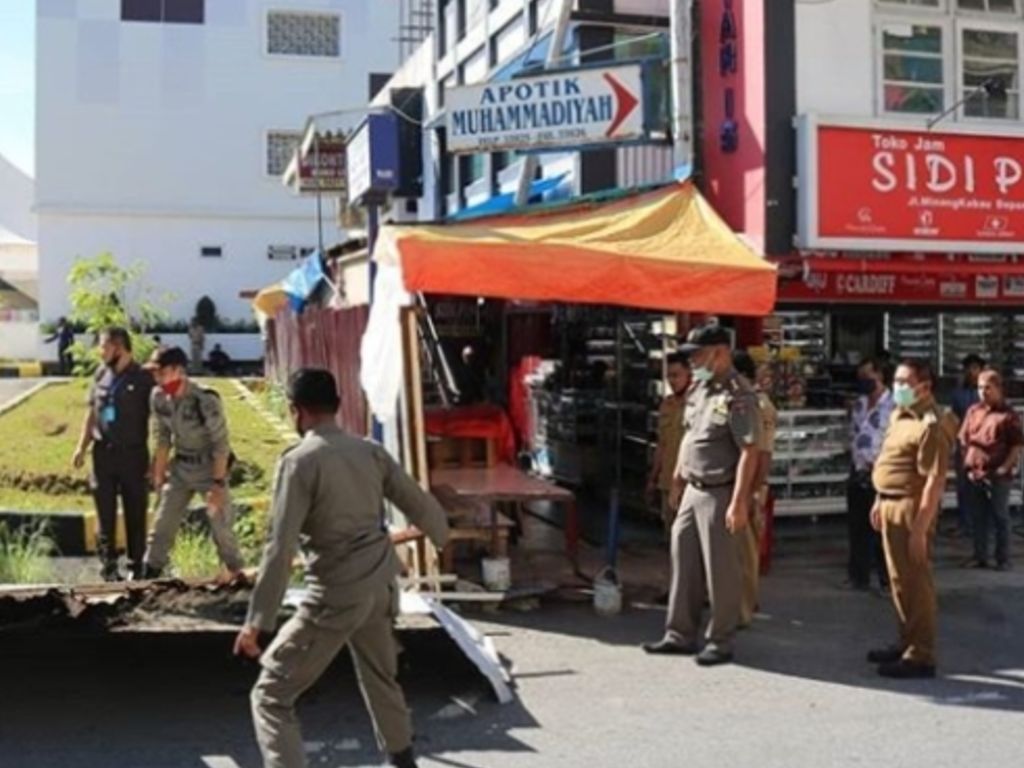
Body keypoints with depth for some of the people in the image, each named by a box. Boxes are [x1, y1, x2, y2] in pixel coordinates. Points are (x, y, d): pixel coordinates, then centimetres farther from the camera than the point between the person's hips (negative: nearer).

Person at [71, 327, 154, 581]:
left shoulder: (143, 378, -9)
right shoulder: (101, 375, 7)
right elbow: (92, 413, 15)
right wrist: (82, 447, 9)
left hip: (133, 454, -4)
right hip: (103, 453, 4)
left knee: (135, 513, 6)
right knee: (105, 513, 6)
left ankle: (136, 565, 17)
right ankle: (109, 565, 14)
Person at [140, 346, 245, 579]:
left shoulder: (206, 401, -27)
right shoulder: (159, 398, -9)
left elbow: (221, 445, -21)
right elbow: (163, 438, 4)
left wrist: (218, 483, -21)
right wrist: (159, 473, 7)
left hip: (209, 466, -5)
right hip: (180, 467, 5)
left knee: (220, 524, 1)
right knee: (163, 523, 6)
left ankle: (236, 573, 19)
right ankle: (149, 574, 15)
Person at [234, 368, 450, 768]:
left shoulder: (299, 461, -13)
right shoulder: (370, 452, 4)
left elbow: (281, 548, -18)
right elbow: (421, 504, 11)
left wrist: (256, 622, -17)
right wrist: (443, 535, 34)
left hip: (336, 594, -7)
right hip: (380, 583, 7)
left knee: (271, 696, 1)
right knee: (379, 676, 31)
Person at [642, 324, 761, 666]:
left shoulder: (738, 396, -16)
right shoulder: (699, 388, 11)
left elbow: (749, 452, -20)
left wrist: (739, 502, -23)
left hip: (719, 494, -9)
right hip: (693, 490, 9)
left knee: (720, 570, 1)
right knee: (684, 561, 13)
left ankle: (720, 642, 14)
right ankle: (680, 634, 24)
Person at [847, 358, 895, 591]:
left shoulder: (893, 404, -12)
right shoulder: (859, 404, 13)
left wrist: (879, 463, -16)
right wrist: (855, 463, 10)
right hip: (858, 473, 7)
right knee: (857, 527, 11)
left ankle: (887, 576, 8)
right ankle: (859, 575, 19)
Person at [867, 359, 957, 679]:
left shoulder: (932, 424, -19)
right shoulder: (900, 415, 12)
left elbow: (935, 481, -22)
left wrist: (920, 529, -24)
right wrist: (880, 501, 21)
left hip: (912, 507, -10)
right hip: (891, 503, 10)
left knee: (915, 581, -2)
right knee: (899, 579, 18)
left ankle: (921, 656, 6)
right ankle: (907, 642, 31)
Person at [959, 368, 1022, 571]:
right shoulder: (973, 411, 10)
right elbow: (963, 440, 14)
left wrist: (1005, 467, -13)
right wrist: (967, 464, 5)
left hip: (998, 476, -5)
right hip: (974, 474, 5)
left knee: (1000, 517, 5)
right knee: (978, 518, 11)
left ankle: (1003, 559, 12)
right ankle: (980, 556, 19)